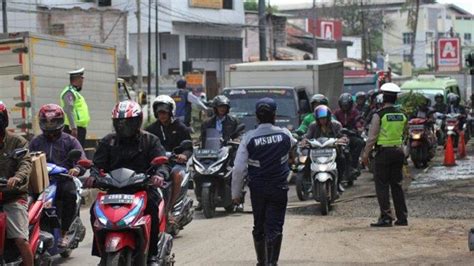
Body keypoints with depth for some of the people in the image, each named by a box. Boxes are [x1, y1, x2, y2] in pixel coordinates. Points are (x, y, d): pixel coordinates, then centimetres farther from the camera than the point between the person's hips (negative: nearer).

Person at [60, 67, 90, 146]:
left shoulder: (75, 92, 23)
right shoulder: (69, 92, -10)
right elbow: (68, 110, -21)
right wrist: (73, 128, -27)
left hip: (79, 128, 11)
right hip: (74, 129, -11)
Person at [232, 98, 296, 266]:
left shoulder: (249, 138, -11)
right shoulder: (285, 135, -7)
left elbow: (239, 169, -10)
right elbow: (294, 144, 19)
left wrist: (236, 192, -1)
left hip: (257, 189, 0)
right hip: (279, 188, 0)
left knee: (259, 227, 16)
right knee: (275, 227, -1)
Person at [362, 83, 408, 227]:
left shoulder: (379, 115, -12)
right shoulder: (402, 115, 6)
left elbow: (372, 137, -11)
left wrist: (365, 154, -4)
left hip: (383, 152, -6)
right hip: (398, 150, 6)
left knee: (382, 185, 0)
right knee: (397, 185, 12)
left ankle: (386, 217, -4)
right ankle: (402, 217, 11)